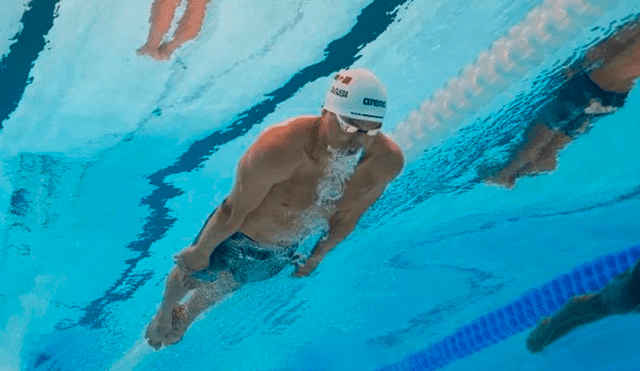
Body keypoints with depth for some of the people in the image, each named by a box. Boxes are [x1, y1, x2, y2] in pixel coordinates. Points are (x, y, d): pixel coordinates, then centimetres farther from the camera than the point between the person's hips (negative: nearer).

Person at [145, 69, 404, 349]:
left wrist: (317, 256, 8)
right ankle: (164, 313, 66)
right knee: (192, 275, 28)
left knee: (224, 287, 34)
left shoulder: (387, 162, -27)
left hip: (281, 252, 5)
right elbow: (235, 211, -27)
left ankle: (188, 315, 69)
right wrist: (200, 251, -10)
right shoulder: (281, 149, -43)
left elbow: (348, 216, -8)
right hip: (236, 238, -4)